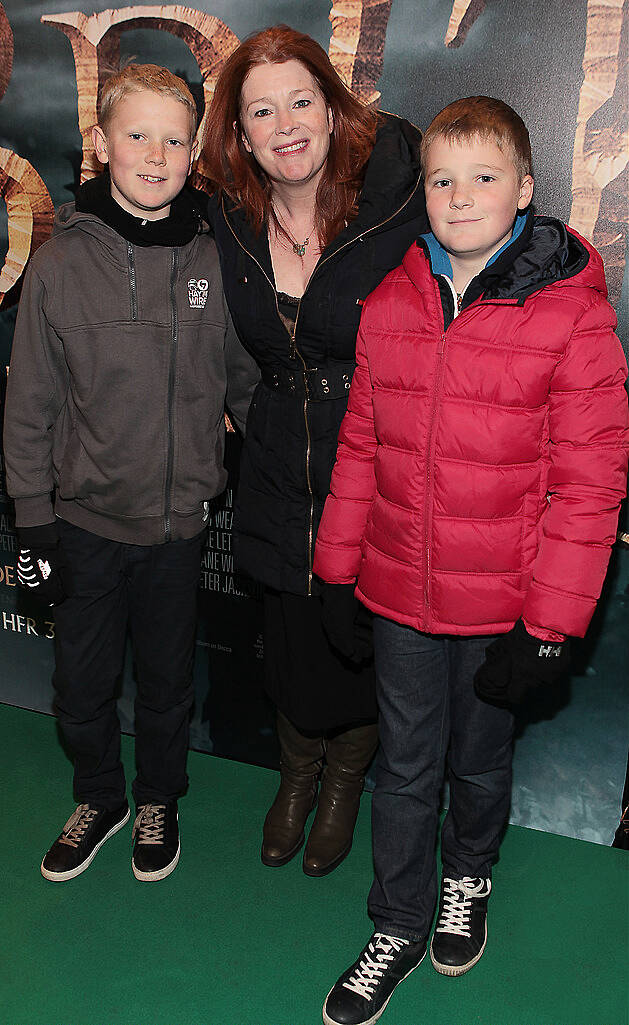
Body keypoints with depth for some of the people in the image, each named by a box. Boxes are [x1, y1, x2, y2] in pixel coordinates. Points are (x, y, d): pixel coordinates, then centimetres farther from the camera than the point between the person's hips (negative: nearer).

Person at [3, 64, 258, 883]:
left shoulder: (214, 262, -5)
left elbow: (245, 382, 6)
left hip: (179, 518, 1)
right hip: (86, 518, 0)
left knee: (167, 680, 17)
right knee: (82, 684, 14)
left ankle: (158, 801, 42)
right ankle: (100, 798, 42)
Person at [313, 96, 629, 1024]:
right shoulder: (390, 304, 1)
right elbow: (360, 448, 7)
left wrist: (550, 625, -13)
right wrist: (336, 568, 8)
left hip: (501, 604, -2)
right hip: (398, 594, 3)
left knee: (478, 761, 20)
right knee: (405, 766, 15)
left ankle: (468, 878, 51)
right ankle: (398, 929, 37)